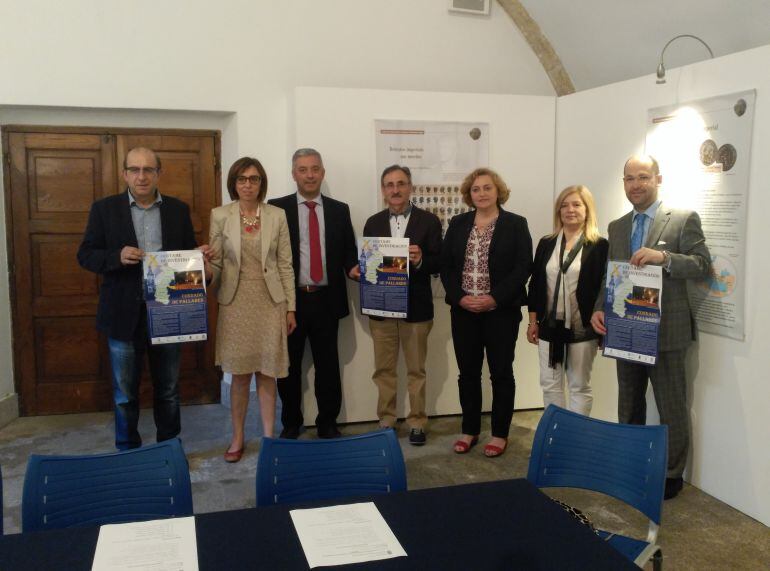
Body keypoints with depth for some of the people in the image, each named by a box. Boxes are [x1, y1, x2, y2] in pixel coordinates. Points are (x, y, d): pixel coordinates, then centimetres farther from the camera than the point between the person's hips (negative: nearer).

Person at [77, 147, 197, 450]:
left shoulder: (178, 209, 5)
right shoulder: (104, 208, 0)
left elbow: (190, 255, 8)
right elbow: (86, 255, -1)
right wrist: (117, 257, -20)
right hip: (124, 313, -1)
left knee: (168, 389, 13)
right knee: (125, 393, 10)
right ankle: (127, 453, 25)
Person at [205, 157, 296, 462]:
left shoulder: (277, 215, 2)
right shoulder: (220, 215, 1)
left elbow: (285, 264, 3)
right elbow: (215, 262, 4)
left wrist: (290, 308, 2)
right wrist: (210, 267, -21)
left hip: (269, 302, 0)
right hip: (236, 302, 0)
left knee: (267, 374, 6)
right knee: (240, 374, 6)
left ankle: (269, 438, 17)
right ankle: (237, 438, 20)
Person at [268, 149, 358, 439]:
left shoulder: (339, 210, 8)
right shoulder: (277, 208, 0)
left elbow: (348, 251, 9)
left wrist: (353, 268, -11)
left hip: (326, 300, 2)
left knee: (328, 365, 9)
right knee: (289, 365, 11)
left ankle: (328, 423, 24)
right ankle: (290, 424, 26)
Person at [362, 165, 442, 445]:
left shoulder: (428, 221, -1)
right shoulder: (373, 223, 8)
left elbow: (439, 263, -5)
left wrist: (421, 261, -25)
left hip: (416, 307, -2)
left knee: (416, 369, 8)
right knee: (384, 369, 10)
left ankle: (417, 422, 19)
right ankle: (386, 421, 22)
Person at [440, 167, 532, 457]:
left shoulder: (516, 224, -1)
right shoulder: (457, 224, 9)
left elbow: (523, 267, -8)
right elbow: (445, 265, 6)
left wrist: (494, 299, -16)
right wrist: (460, 297, -9)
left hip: (502, 311, -3)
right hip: (464, 310, 3)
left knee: (501, 373, 4)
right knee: (468, 373, 10)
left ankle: (500, 434, 16)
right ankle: (469, 430, 23)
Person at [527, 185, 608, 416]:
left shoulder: (599, 246, -5)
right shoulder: (546, 243, 7)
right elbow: (535, 284, 9)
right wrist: (533, 322, 6)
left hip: (582, 329, -4)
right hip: (550, 327, 4)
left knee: (579, 386, 8)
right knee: (550, 385, 9)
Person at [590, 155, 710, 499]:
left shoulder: (684, 219, -5)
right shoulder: (617, 227, 11)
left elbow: (703, 265, -12)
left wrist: (663, 257, -27)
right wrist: (600, 309, -7)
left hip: (666, 331, -5)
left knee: (671, 408, 6)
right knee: (628, 406, 17)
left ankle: (672, 474, 22)